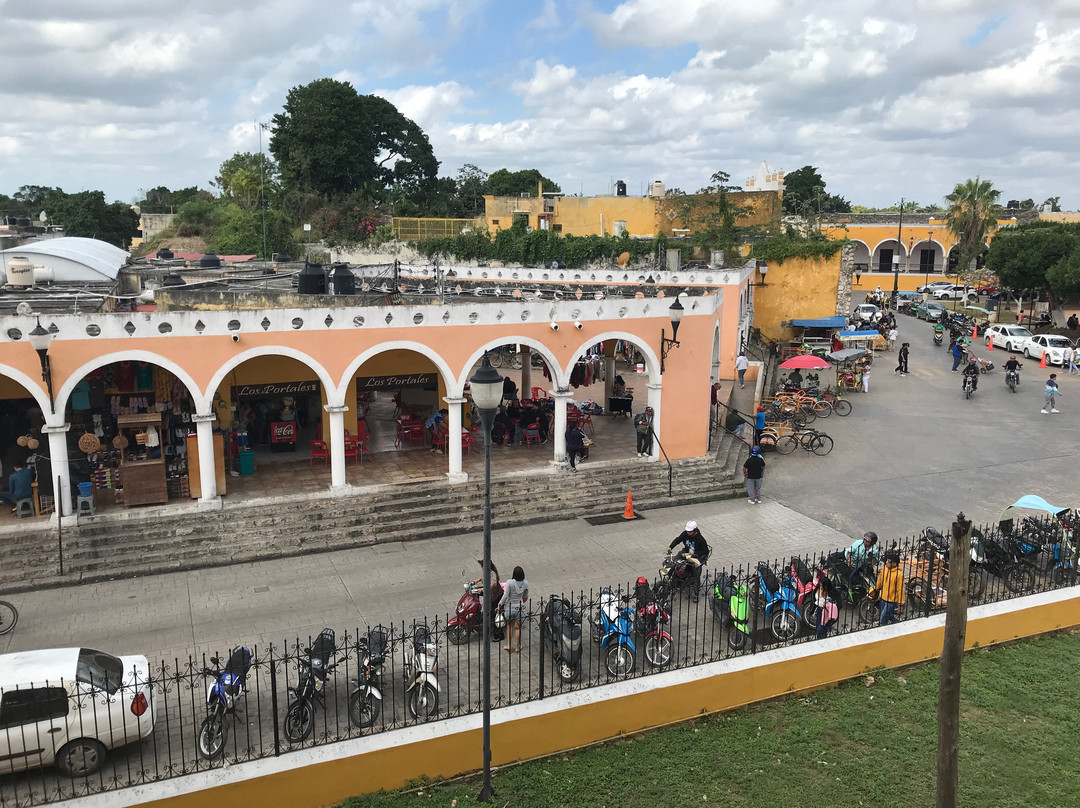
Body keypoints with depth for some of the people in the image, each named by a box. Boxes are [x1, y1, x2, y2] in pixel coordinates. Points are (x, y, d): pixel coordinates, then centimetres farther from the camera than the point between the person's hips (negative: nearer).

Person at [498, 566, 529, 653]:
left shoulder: (509, 582, -20)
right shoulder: (525, 583, -8)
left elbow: (505, 596, -18)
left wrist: (500, 604, -3)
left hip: (509, 607, -2)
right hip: (520, 607, 2)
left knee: (509, 626, 16)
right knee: (517, 628, 11)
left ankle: (509, 645, 18)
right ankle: (517, 648, 19)